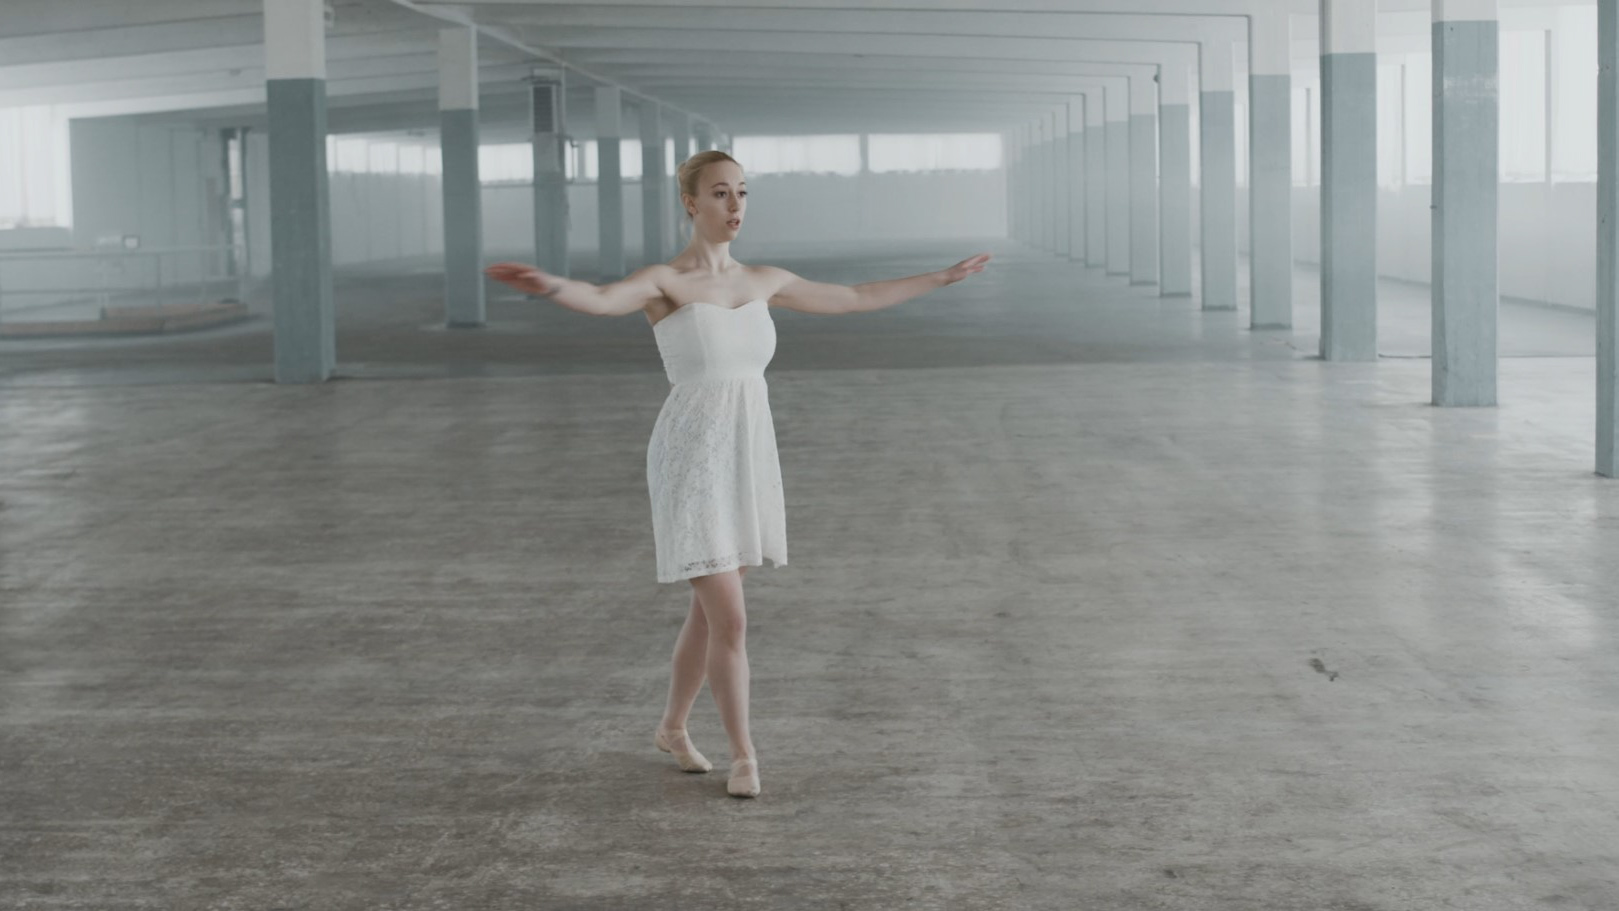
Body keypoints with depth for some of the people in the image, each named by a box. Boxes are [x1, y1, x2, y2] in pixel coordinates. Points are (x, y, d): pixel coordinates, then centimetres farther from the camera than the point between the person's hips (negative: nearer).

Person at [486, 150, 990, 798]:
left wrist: (941, 278, 27)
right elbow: (602, 300, -33)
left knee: (710, 612, 17)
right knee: (730, 621, -8)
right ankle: (744, 755, 10)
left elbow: (855, 299, 22)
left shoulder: (762, 282, 10)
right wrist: (547, 285, -56)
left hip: (745, 462, 6)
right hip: (691, 464, -6)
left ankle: (672, 728, 38)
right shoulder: (662, 281, -9)